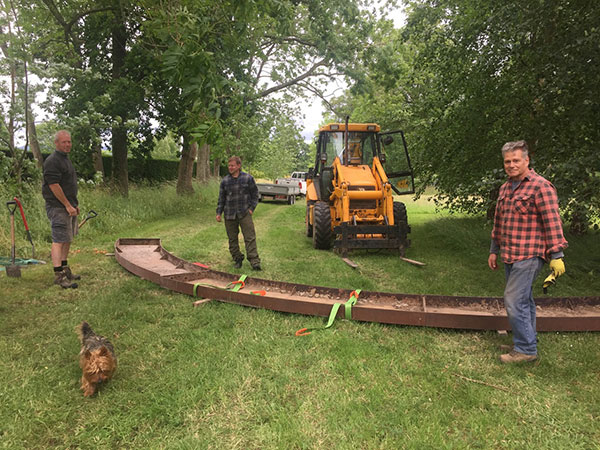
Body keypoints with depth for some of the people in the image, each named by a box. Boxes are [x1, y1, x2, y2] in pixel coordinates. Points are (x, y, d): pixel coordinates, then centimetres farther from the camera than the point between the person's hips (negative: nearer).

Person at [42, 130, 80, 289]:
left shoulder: (66, 159, 19)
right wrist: (67, 205, -19)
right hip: (58, 208, -10)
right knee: (59, 240, -10)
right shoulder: (52, 161, -13)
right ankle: (59, 275, -8)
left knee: (67, 240, 15)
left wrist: (75, 204, 23)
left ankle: (65, 270, 26)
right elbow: (54, 185, -20)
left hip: (69, 206, 10)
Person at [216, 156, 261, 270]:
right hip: (229, 214, 3)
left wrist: (252, 208, -2)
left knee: (250, 237, -8)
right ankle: (237, 259, 22)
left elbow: (255, 194, 6)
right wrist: (219, 212, 5)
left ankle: (254, 261, -6)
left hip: (244, 213, -3)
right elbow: (221, 198, 10)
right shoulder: (225, 181, 5)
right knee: (232, 239, 8)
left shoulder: (248, 178, -1)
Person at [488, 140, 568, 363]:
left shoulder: (540, 186, -10)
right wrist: (494, 250, 22)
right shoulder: (505, 188, 14)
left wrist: (556, 256, -15)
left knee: (514, 301, -9)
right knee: (523, 301, 16)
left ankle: (525, 349, 4)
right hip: (510, 255, 8)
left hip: (528, 256, -8)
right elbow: (499, 222, 21)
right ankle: (528, 342, 29)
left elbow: (552, 222, -13)